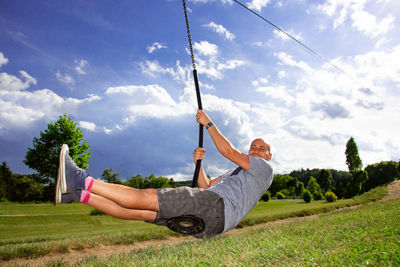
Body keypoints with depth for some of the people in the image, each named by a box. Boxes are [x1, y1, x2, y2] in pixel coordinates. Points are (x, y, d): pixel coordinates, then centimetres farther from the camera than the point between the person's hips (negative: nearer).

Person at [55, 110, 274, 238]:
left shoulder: (264, 168, 13)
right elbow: (206, 186, 28)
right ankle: (78, 194, -4)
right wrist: (198, 164, 11)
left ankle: (83, 181, -18)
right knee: (140, 212, -1)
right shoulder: (236, 174, 38)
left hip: (217, 207, -8)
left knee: (145, 198, -17)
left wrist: (208, 123, 5)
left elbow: (229, 151, -1)